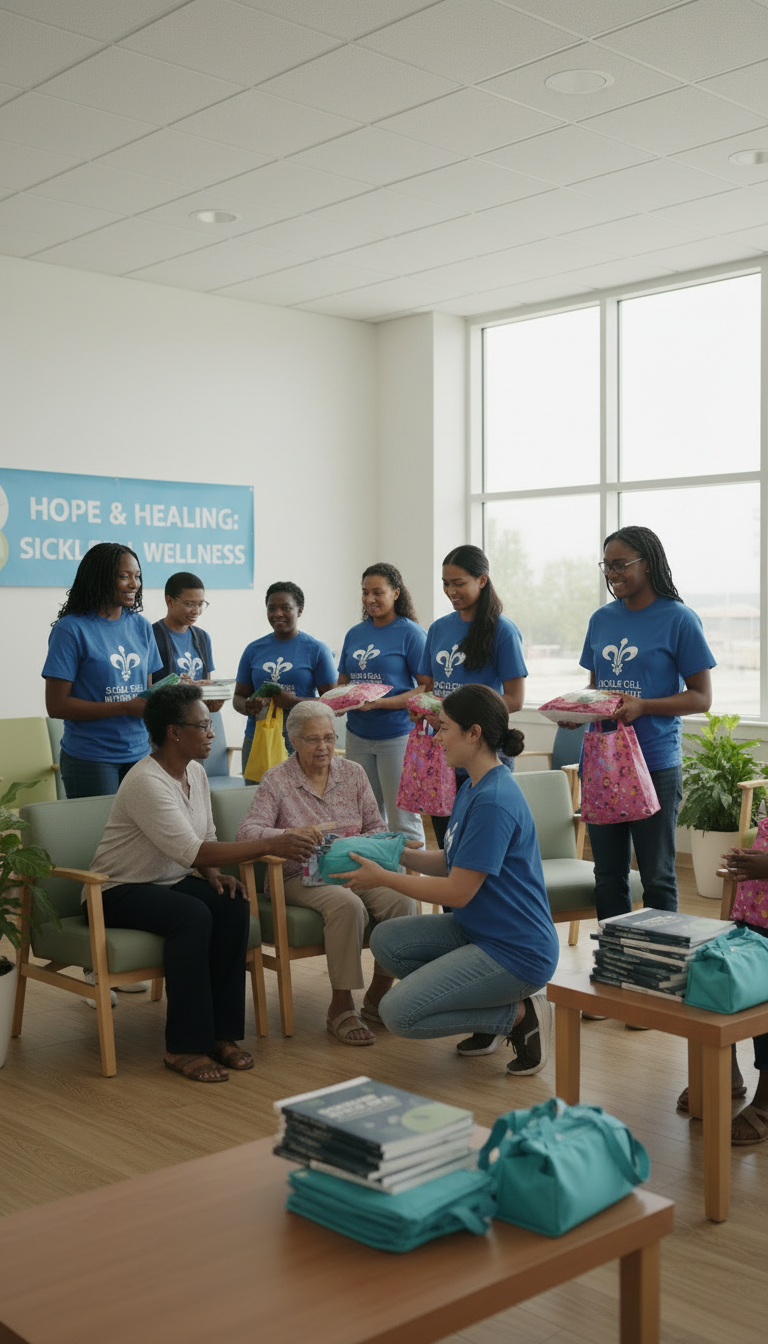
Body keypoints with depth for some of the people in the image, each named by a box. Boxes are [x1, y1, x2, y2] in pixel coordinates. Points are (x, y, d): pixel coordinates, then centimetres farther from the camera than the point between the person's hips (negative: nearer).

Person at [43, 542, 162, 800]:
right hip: (90, 759, -5)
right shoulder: (71, 629, -8)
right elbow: (56, 705, -13)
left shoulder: (141, 626, 10)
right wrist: (127, 708, -17)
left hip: (138, 754, 5)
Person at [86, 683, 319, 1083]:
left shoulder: (195, 772, 4)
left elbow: (204, 840, 13)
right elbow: (191, 852, -31)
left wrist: (214, 874, -11)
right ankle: (185, 1047, -26)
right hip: (120, 892, -7)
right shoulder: (146, 783, -25)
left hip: (172, 883, 7)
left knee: (233, 904, -21)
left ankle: (222, 1032, -15)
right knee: (192, 915, -34)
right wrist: (272, 845, -34)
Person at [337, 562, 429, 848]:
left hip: (397, 734, -6)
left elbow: (428, 689, -10)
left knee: (402, 819, -3)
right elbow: (343, 682, 21)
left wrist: (379, 703, -20)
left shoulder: (410, 633, -6)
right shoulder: (355, 634, 13)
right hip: (358, 735, 6)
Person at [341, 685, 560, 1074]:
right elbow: (450, 862, 15)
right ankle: (488, 1014, 11)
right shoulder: (472, 787, 8)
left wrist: (382, 877, -12)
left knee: (398, 1013, -13)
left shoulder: (494, 801, -24)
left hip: (516, 950, -10)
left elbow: (457, 892, -21)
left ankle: (518, 1014, -1)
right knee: (386, 940, 4)